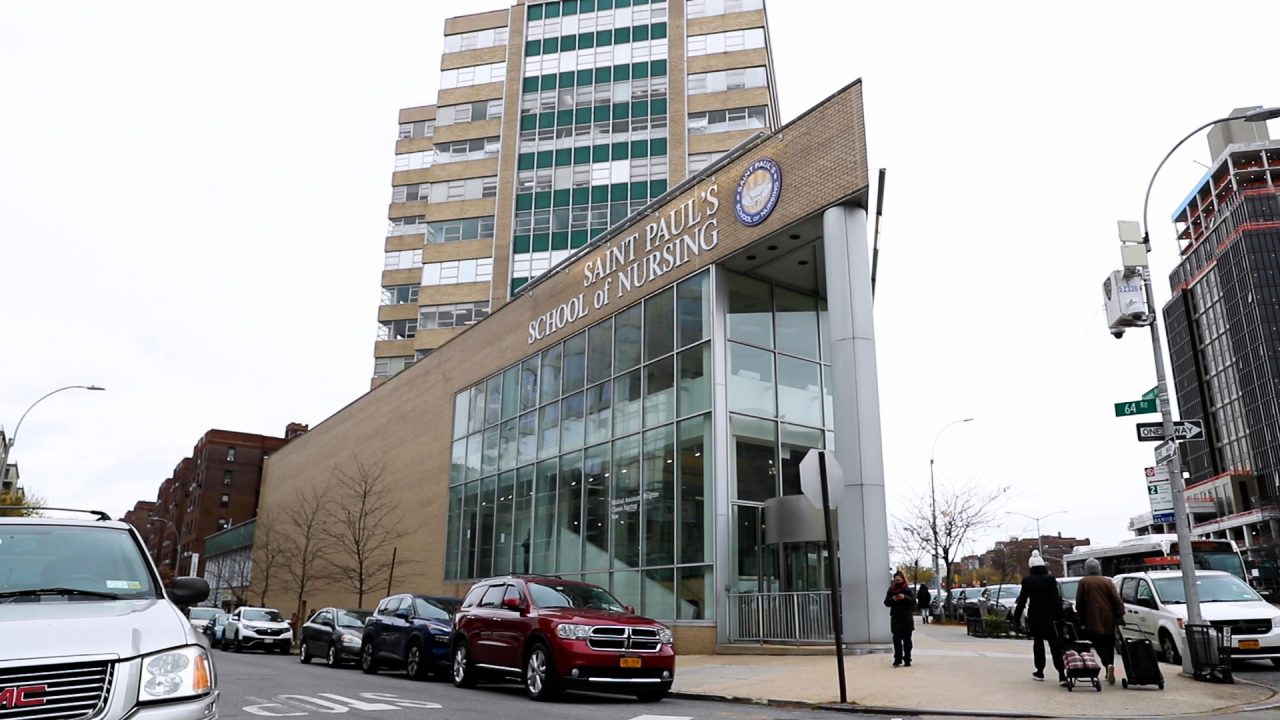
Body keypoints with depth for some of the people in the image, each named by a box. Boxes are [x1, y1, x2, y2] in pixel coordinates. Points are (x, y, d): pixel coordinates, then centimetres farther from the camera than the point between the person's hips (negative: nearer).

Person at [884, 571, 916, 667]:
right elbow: (886, 603, 5)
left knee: (907, 640, 4)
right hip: (895, 618, 1)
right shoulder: (891, 590, 7)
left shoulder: (908, 590, 2)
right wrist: (892, 599, -15)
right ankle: (897, 659, -1)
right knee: (896, 639, -4)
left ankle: (907, 660, 10)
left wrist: (905, 597, -23)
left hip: (907, 618, -1)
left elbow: (913, 601, -7)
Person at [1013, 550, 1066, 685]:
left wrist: (1017, 617, 3)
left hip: (1034, 617, 0)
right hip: (1049, 616, 0)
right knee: (1055, 644, -1)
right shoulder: (1050, 579, -4)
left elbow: (1022, 600, -2)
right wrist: (1059, 616, -4)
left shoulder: (1027, 580, -4)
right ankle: (1061, 674, -11)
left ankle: (1040, 671, 19)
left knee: (1038, 643, 15)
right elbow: (1056, 599, -7)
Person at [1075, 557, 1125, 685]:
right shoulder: (1107, 582, 5)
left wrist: (1082, 620, 9)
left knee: (1099, 646, 1)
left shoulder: (1084, 582, 0)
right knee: (1109, 646, 14)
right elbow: (1117, 600, -3)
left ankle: (1108, 665, -24)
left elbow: (1079, 603, 0)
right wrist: (1120, 615, -2)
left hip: (1093, 621, -3)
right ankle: (1109, 672, 15)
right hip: (1108, 619, 3)